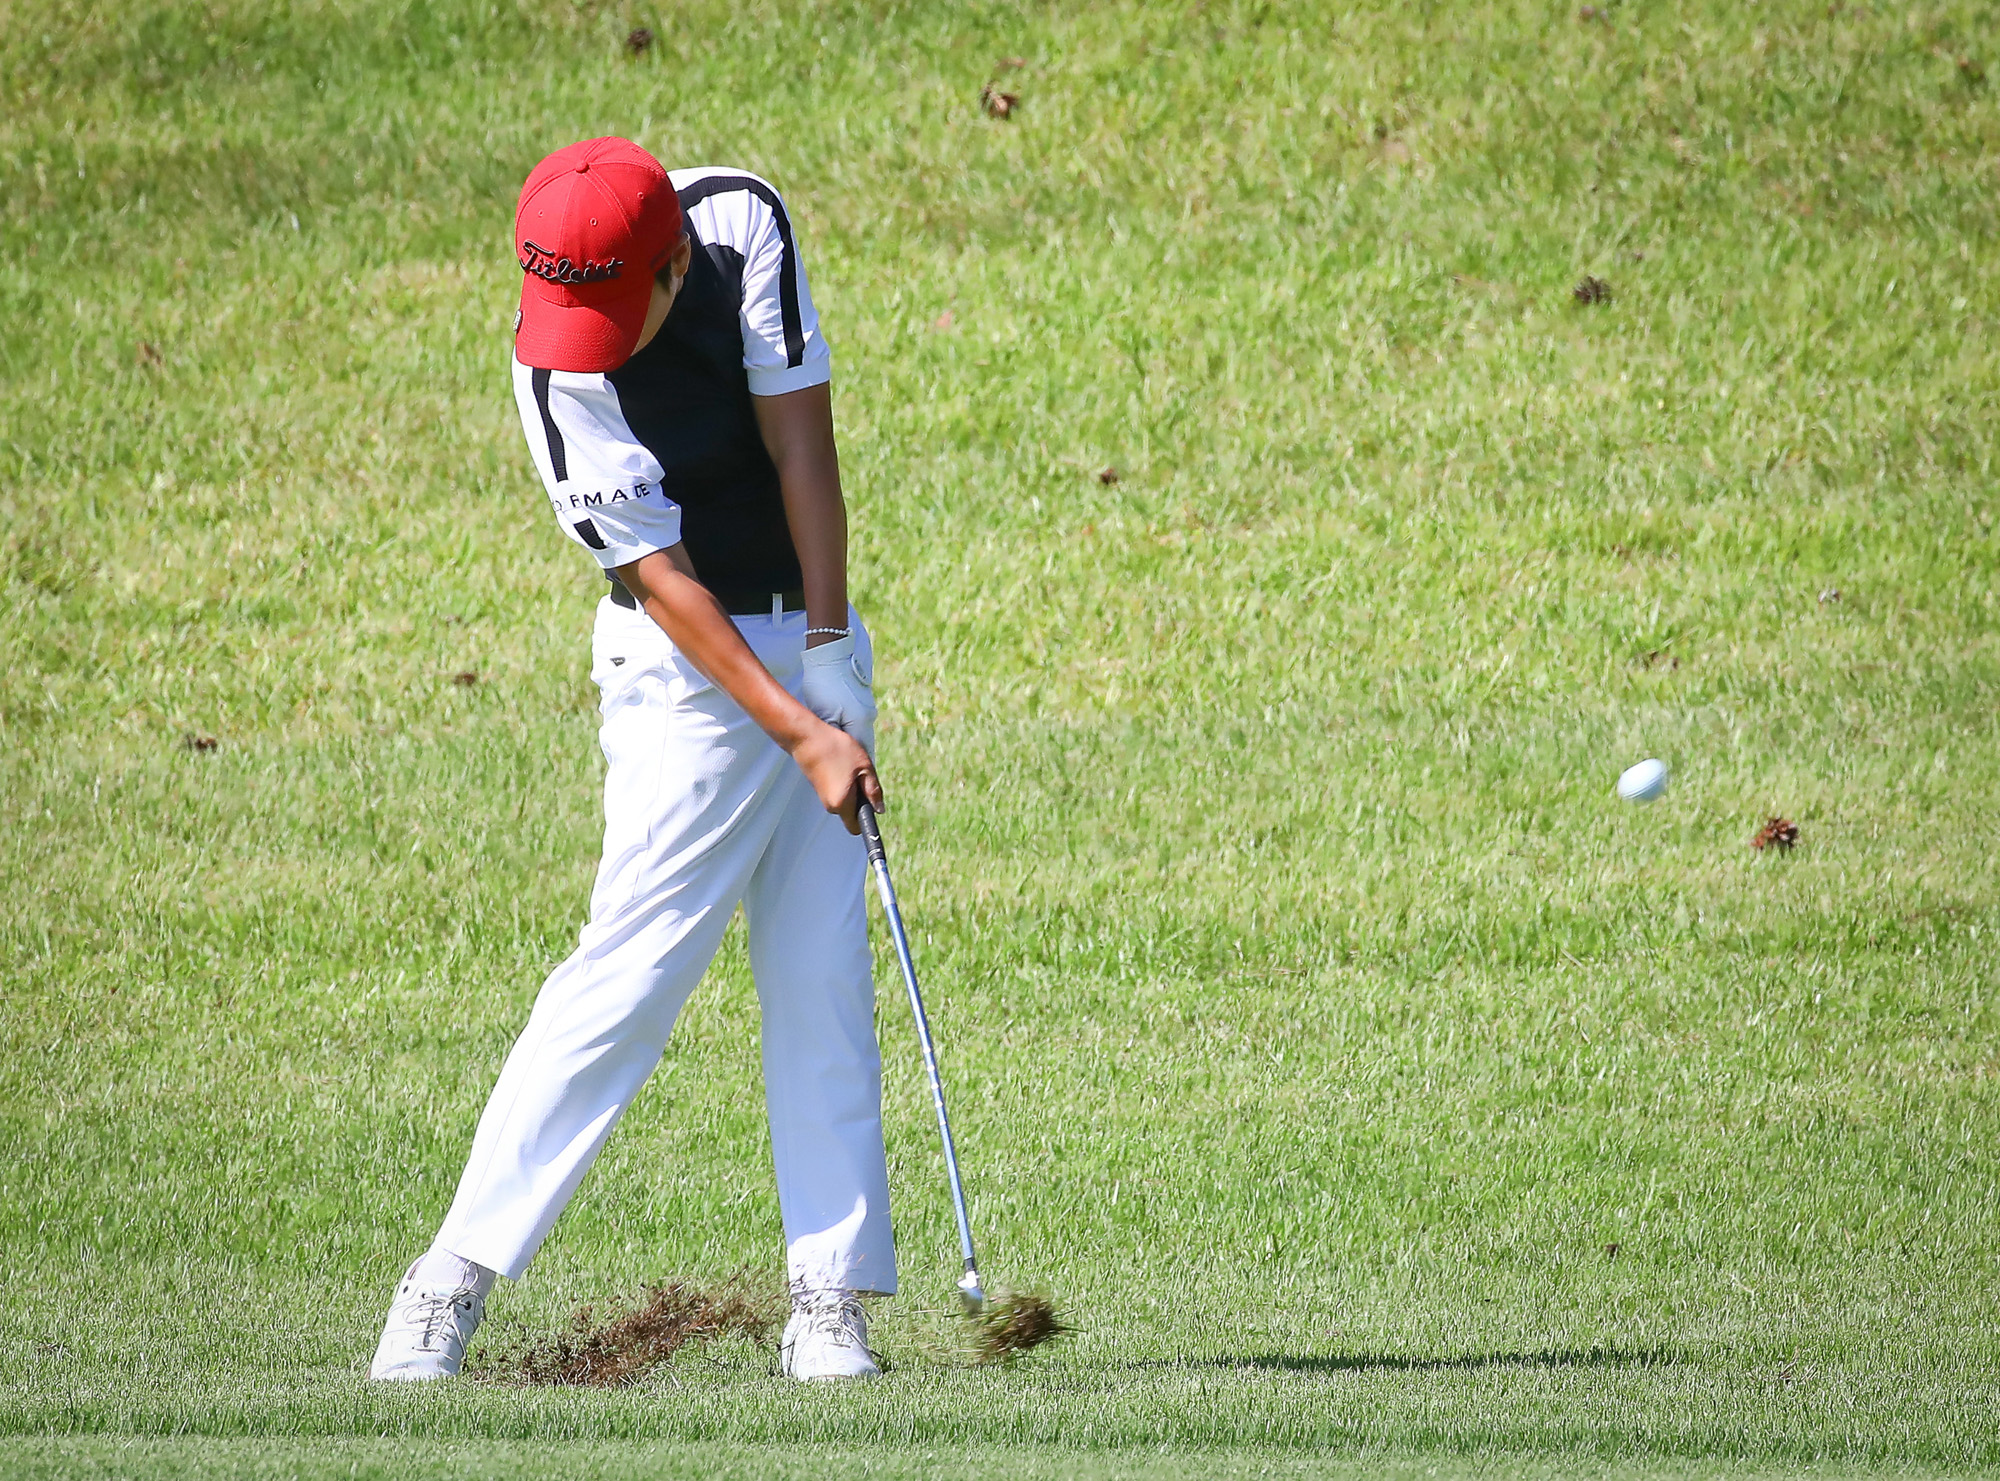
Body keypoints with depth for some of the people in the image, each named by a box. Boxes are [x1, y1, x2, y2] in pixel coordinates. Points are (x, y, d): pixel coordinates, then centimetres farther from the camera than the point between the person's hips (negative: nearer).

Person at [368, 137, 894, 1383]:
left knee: (826, 976, 0)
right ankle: (456, 1277, -11)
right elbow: (662, 577, -20)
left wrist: (831, 661, -13)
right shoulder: (558, 368, -21)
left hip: (813, 641, 4)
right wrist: (799, 733, -23)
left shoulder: (743, 223, -12)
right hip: (693, 667, -4)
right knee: (637, 967, -14)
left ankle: (830, 1303, -1)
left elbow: (801, 442, -11)